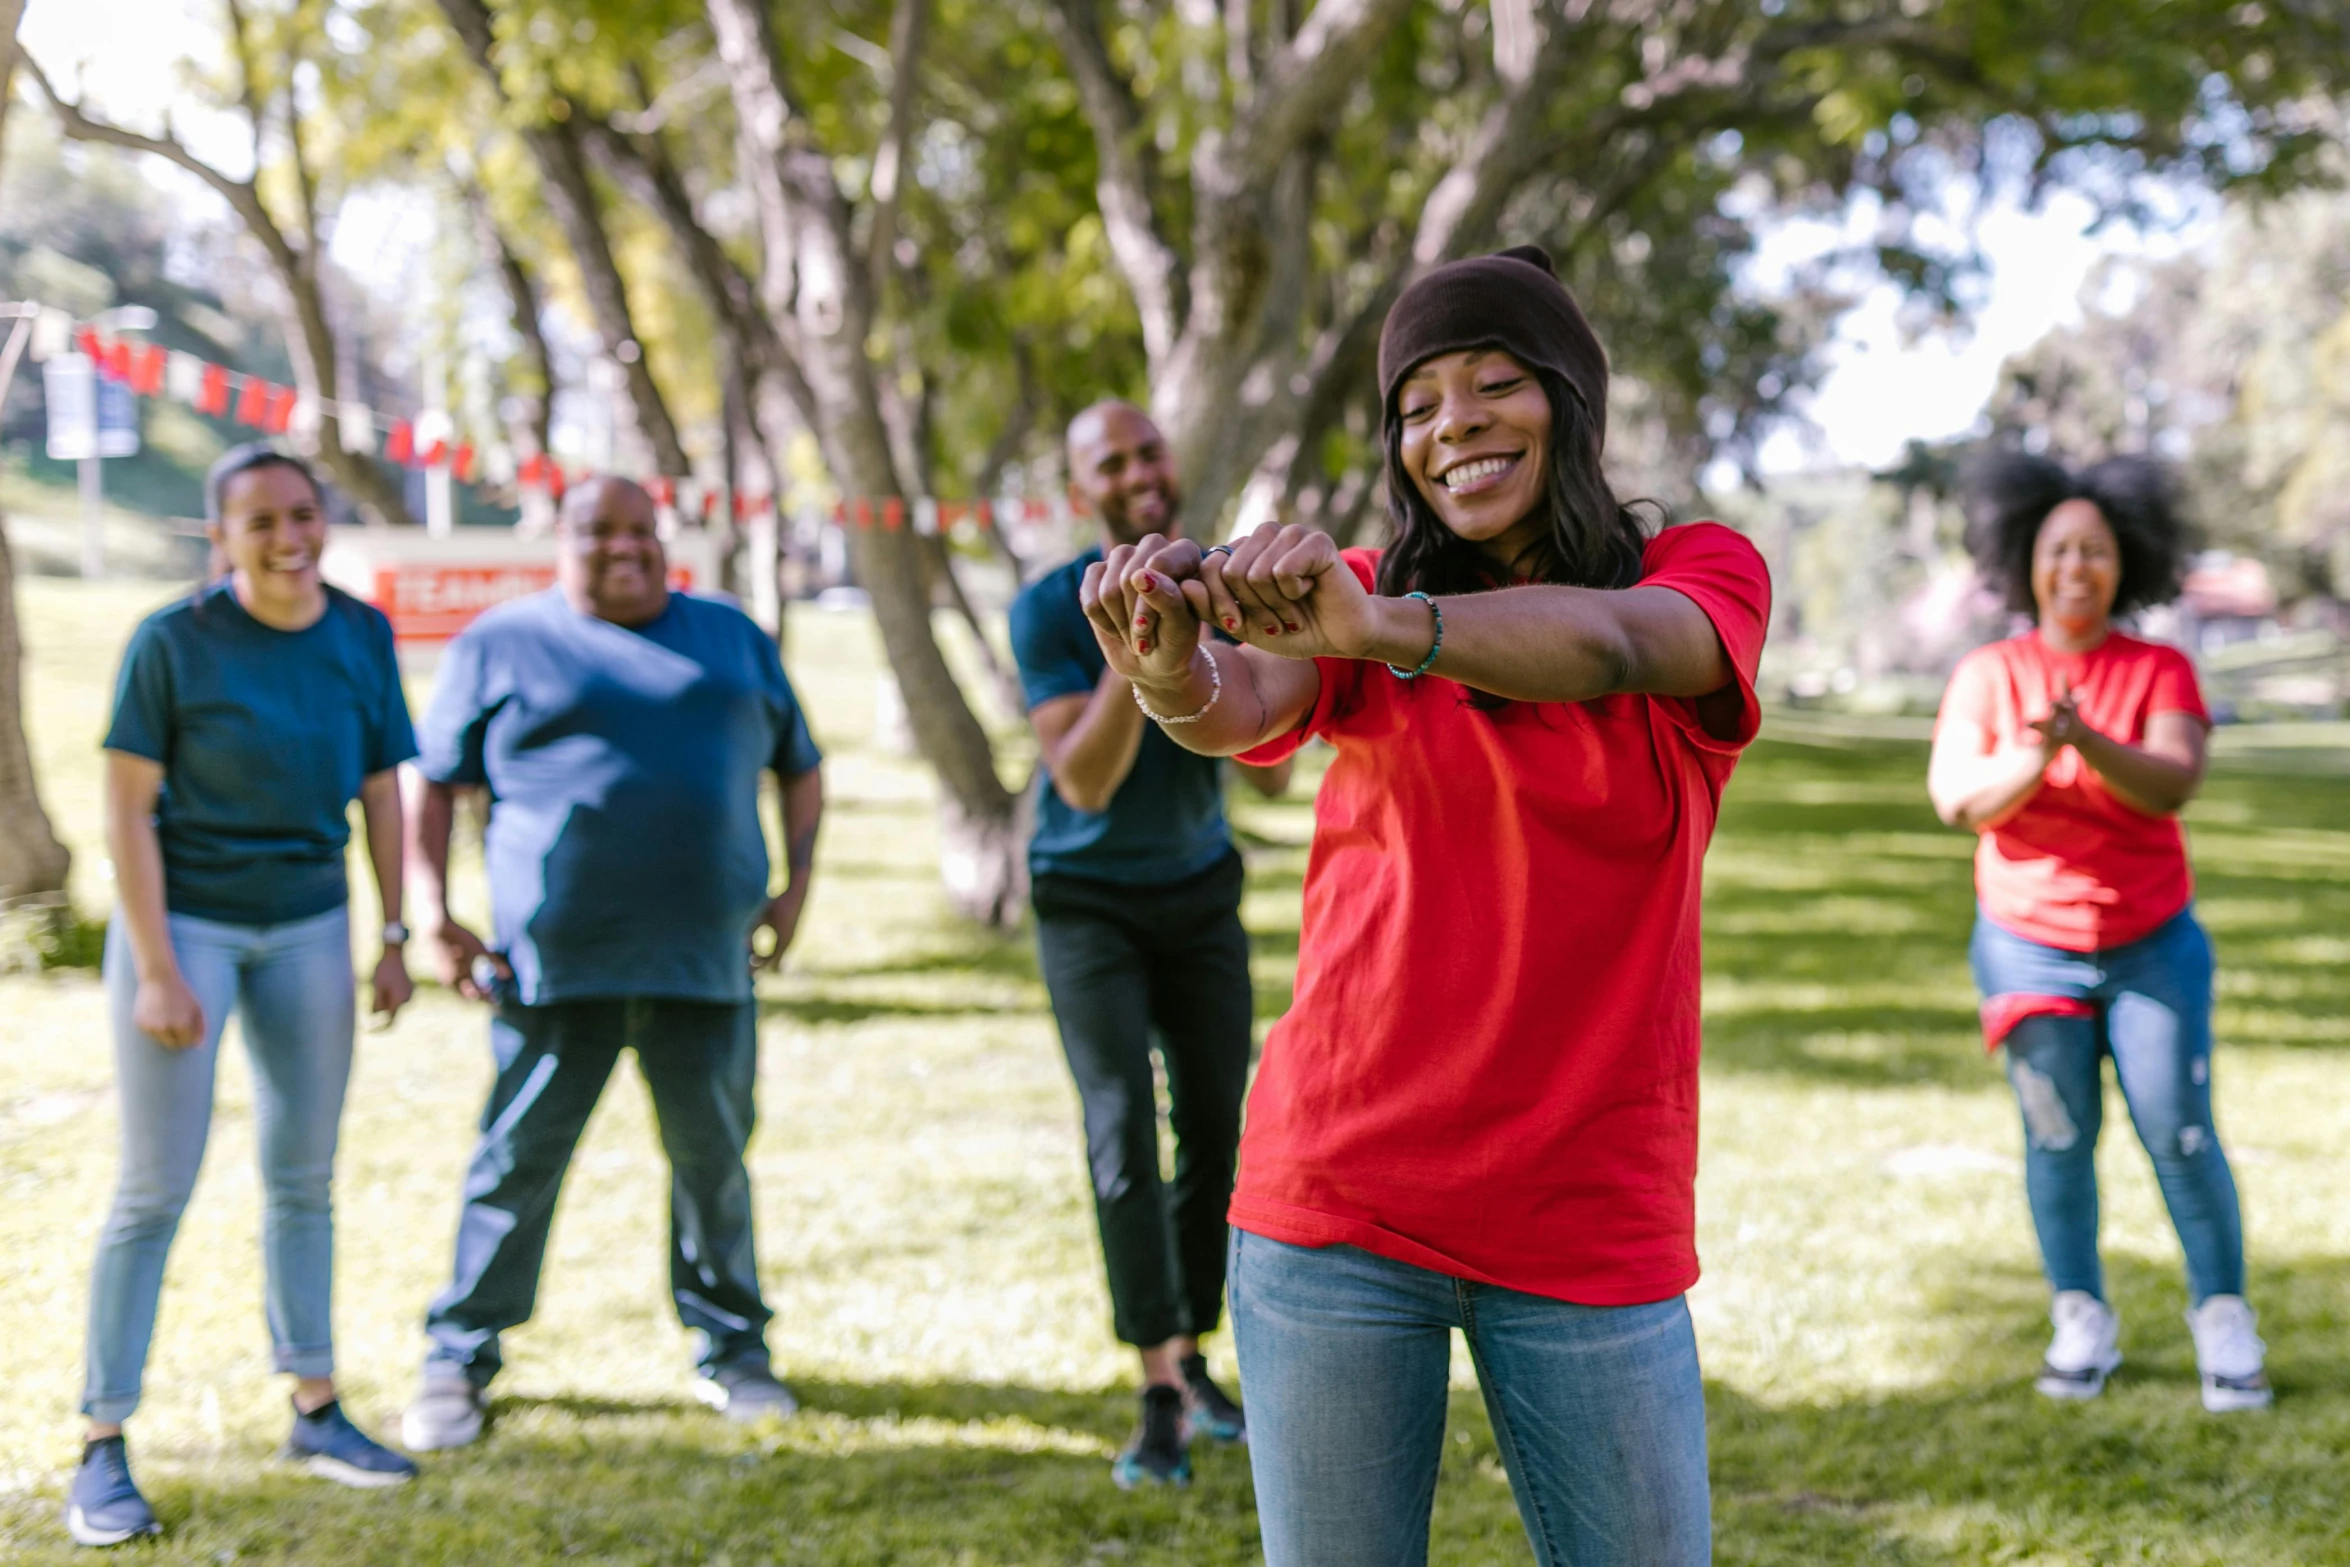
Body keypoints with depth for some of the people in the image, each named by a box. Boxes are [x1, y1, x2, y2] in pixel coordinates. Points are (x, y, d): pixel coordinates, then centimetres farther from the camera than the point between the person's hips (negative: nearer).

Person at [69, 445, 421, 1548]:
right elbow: (127, 809, -13)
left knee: (304, 1176, 12)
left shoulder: (362, 637, -2)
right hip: (180, 919, -4)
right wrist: (157, 971, -16)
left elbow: (382, 793, 6)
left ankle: (317, 1415, 24)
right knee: (155, 1190, -5)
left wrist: (396, 939, 4)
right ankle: (102, 1454, 2)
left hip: (308, 929, 4)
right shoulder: (171, 641, -14)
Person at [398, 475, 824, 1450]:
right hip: (555, 965, -2)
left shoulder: (733, 639, 15)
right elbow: (433, 785, 7)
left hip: (705, 962, 2)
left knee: (714, 1158, 6)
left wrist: (796, 886, 9)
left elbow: (800, 767, 21)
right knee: (517, 1160, -1)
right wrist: (431, 915, -3)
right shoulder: (500, 644, 7)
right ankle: (459, 1365, 9)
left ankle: (732, 1351, 21)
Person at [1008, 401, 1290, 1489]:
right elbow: (1083, 782, -25)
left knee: (1218, 1129, 2)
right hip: (1089, 903, -3)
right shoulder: (1049, 610, -17)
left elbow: (1274, 780, -10)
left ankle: (1191, 1359, 18)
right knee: (1123, 1131, -15)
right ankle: (1161, 1401, -16)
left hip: (1201, 894, 4)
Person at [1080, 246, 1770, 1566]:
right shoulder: (1357, 594, 6)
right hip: (1338, 1207, 1)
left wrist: (1382, 627, -40)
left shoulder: (1702, 576, 2)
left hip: (1590, 1223, -1)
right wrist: (1173, 673, -40)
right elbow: (1242, 707, -16)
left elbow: (1606, 645, -22)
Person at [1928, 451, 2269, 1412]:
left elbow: (2174, 784, -18)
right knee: (2058, 1136, -1)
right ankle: (2082, 1324, 12)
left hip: (2153, 945, 0)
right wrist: (2031, 756, -29)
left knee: (2179, 1135, -4)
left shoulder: (2162, 672, -1)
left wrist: (2086, 741, -35)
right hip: (2028, 945, 0)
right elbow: (1955, 799, -10)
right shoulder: (1987, 675, 0)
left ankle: (2223, 1320, 9)